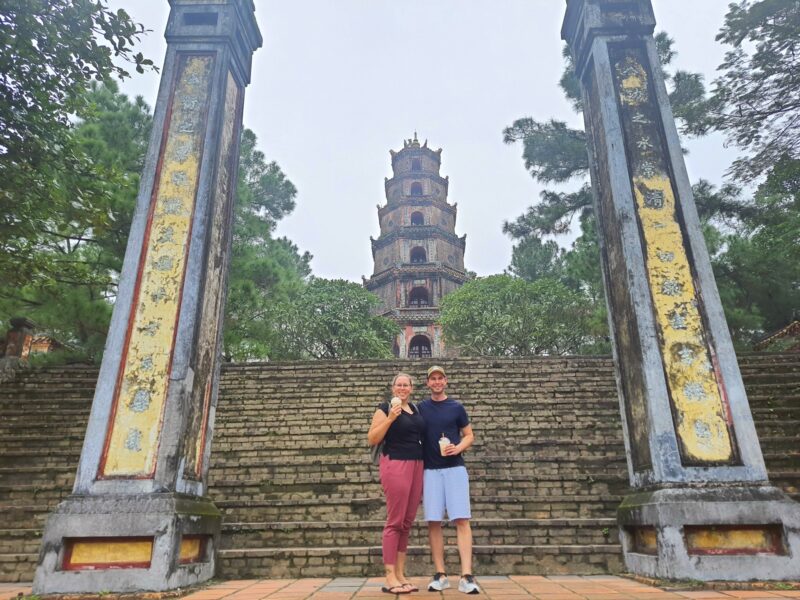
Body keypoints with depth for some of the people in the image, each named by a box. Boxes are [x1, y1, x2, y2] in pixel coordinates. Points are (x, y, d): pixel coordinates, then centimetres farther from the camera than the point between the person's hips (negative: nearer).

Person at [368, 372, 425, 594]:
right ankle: (390, 578, 2)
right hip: (395, 465, -7)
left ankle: (401, 575, 16)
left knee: (407, 523, 9)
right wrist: (390, 418, -17)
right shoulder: (385, 408, -2)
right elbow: (372, 439, -8)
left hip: (416, 466, 7)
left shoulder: (415, 409, 16)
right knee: (395, 521, -5)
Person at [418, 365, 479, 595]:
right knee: (433, 522, 1)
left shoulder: (456, 407, 6)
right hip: (431, 470, 1)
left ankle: (466, 577, -6)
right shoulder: (420, 408, 7)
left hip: (455, 468, -1)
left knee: (462, 520, -8)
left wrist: (458, 448, -9)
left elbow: (469, 435, 11)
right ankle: (440, 575, 10)